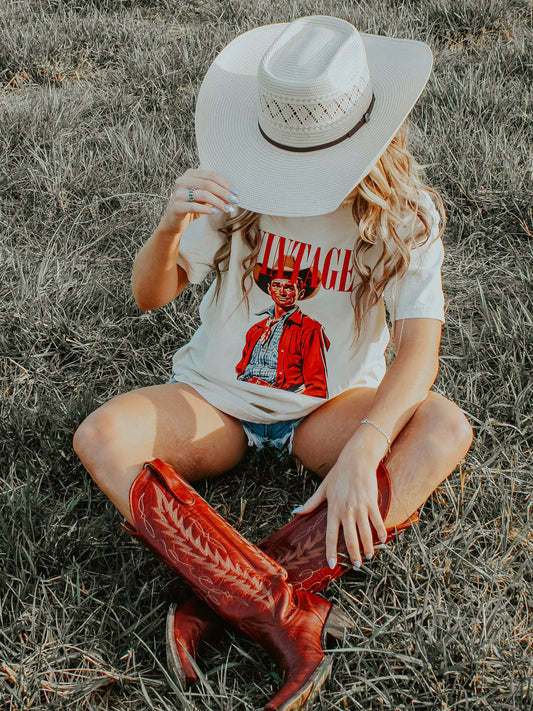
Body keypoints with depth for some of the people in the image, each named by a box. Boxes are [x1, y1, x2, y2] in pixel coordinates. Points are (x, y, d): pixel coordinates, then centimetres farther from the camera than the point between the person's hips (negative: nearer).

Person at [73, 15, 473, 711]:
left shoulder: (405, 216, -13)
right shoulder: (239, 189, -10)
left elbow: (420, 347, -24)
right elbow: (150, 294, -7)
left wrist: (360, 451, -41)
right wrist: (172, 227, -30)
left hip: (331, 409, 0)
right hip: (217, 399, 1)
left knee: (446, 427, -31)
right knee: (101, 436, -28)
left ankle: (223, 597, -39)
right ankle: (288, 614, -41)